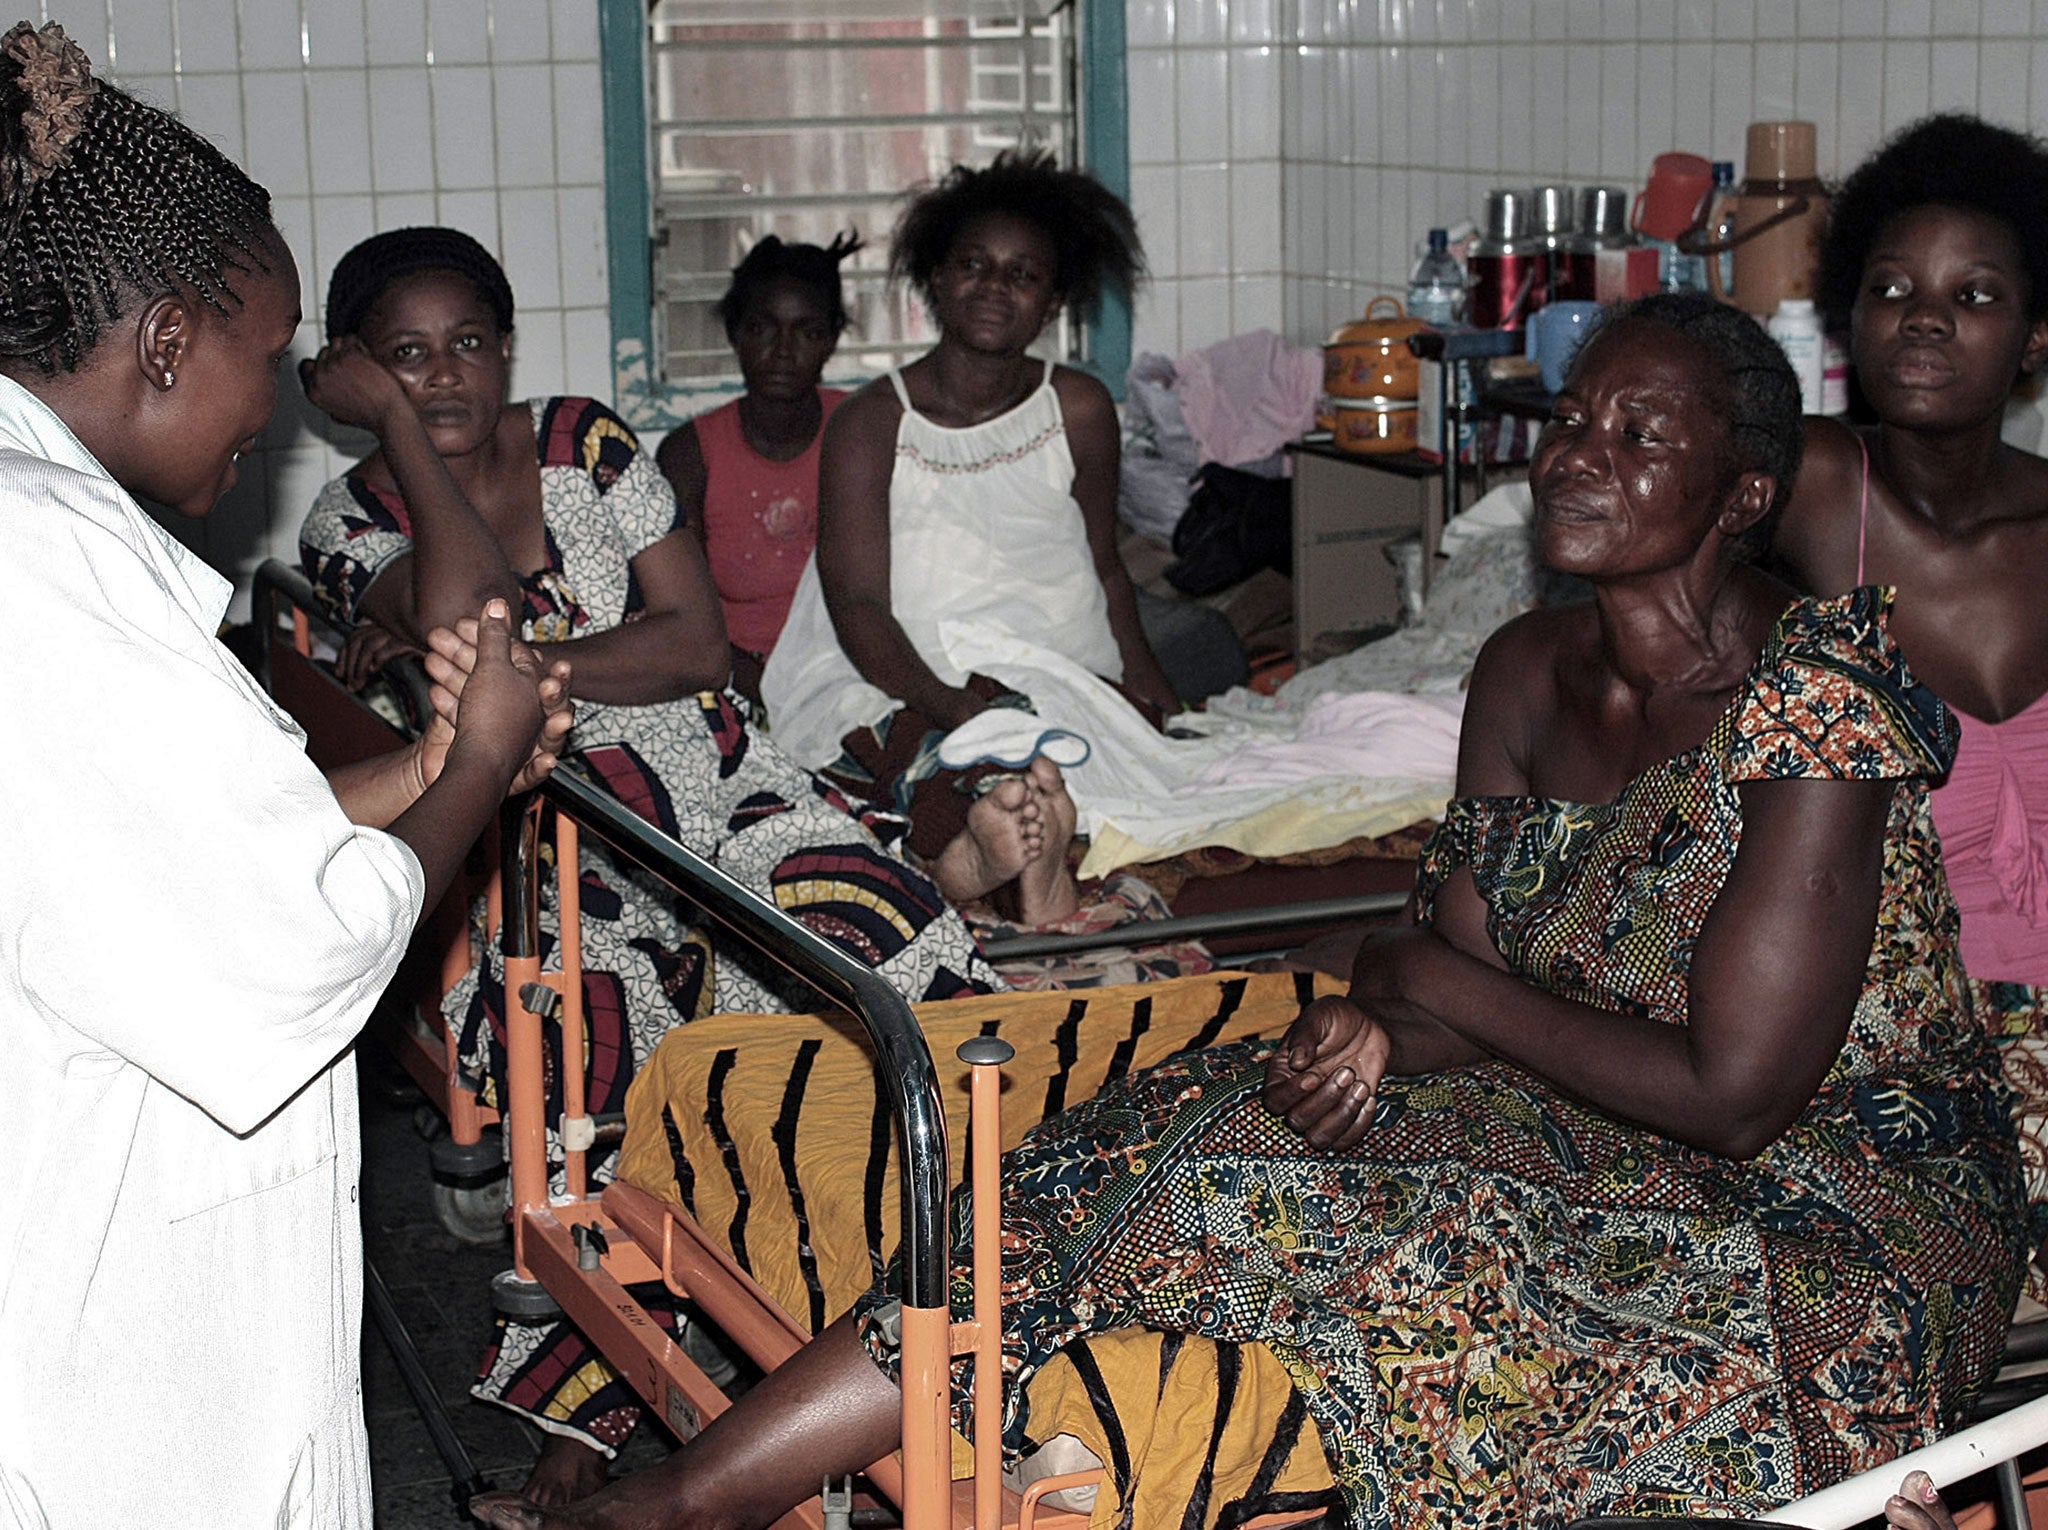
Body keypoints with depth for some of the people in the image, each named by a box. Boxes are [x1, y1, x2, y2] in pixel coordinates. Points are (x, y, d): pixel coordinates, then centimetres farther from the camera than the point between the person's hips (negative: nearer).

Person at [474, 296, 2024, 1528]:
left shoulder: (1818, 689, -20)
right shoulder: (1527, 673, 4)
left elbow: (1731, 1095, -22)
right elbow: (1465, 992, 5)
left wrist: (1436, 983, -12)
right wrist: (1372, 1034, -19)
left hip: (1848, 1196, -6)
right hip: (1605, 1135, 7)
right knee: (1176, 1138, -13)